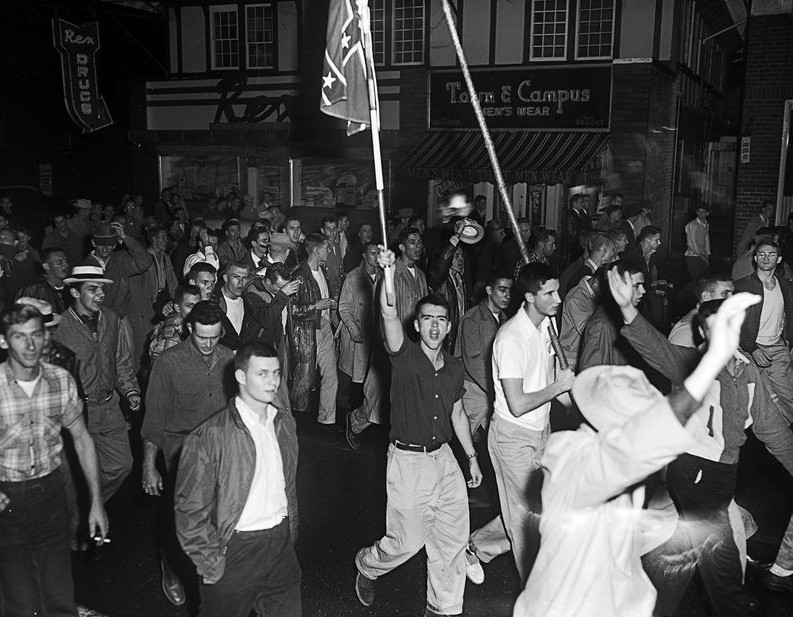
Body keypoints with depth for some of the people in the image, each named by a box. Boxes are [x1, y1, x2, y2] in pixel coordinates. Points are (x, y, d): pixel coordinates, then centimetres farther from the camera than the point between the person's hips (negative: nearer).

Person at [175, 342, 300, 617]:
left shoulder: (285, 422, 3)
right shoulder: (210, 437, -18)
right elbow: (190, 510, -14)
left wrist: (290, 536, 14)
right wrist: (212, 564, -11)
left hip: (281, 544, 5)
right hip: (235, 550, -5)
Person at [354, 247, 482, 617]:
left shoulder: (454, 368, 5)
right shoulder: (404, 356, -11)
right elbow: (389, 315, -29)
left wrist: (472, 456, 17)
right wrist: (388, 274, -42)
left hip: (443, 457, 6)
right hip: (408, 460, -5)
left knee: (453, 537, 10)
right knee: (408, 541, 3)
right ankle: (366, 565, 36)